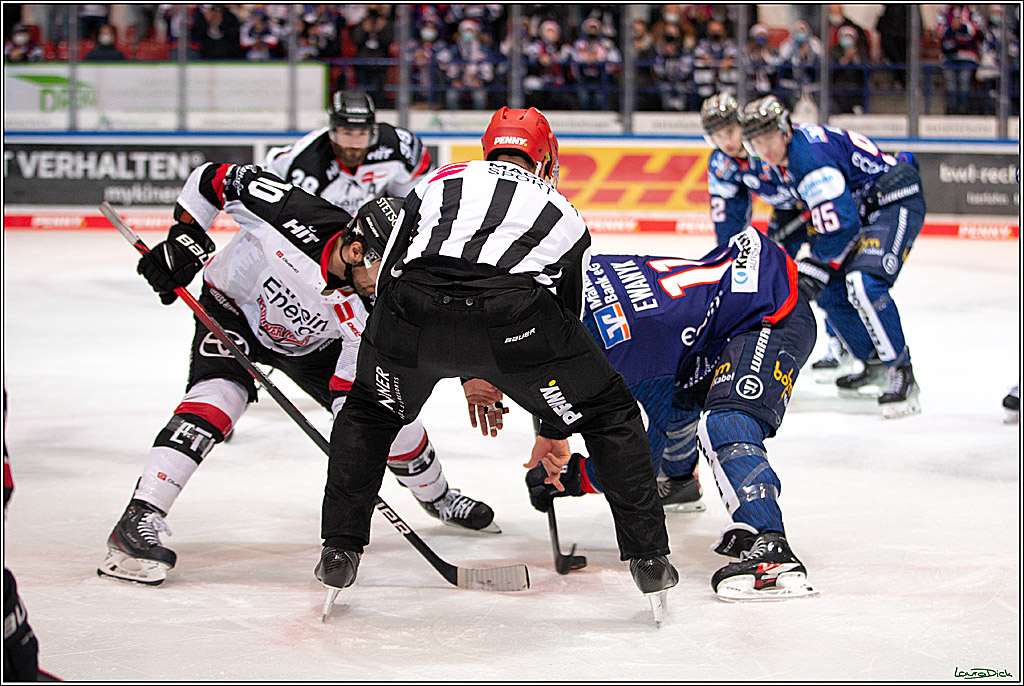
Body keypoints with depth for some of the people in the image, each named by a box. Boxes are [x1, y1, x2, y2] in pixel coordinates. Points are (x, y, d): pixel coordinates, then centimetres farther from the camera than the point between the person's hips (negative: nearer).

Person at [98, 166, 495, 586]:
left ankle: (437, 497, 32)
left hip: (307, 343, 4)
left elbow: (349, 392, -25)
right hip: (229, 309, -4)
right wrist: (184, 238, -24)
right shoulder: (291, 217, -38)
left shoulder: (367, 315, -28)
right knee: (217, 397, -31)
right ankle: (137, 522, -35)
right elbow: (216, 178, -25)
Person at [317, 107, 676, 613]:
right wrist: (555, 430, 49)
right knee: (609, 413, 22)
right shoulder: (563, 215, 33)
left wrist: (466, 375, 38)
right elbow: (566, 316, 38)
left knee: (368, 411, 32)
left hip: (414, 309, 1)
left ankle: (339, 552, 27)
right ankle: (648, 557, 18)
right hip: (511, 316, -1)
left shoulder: (437, 183, 34)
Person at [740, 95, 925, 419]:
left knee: (864, 285, -29)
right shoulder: (790, 153, 8)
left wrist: (815, 267, -13)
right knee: (832, 295, 10)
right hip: (864, 208, 11)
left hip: (895, 206, -11)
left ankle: (903, 376, -23)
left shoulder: (811, 156, -25)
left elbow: (841, 226, -26)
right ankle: (876, 364, 27)